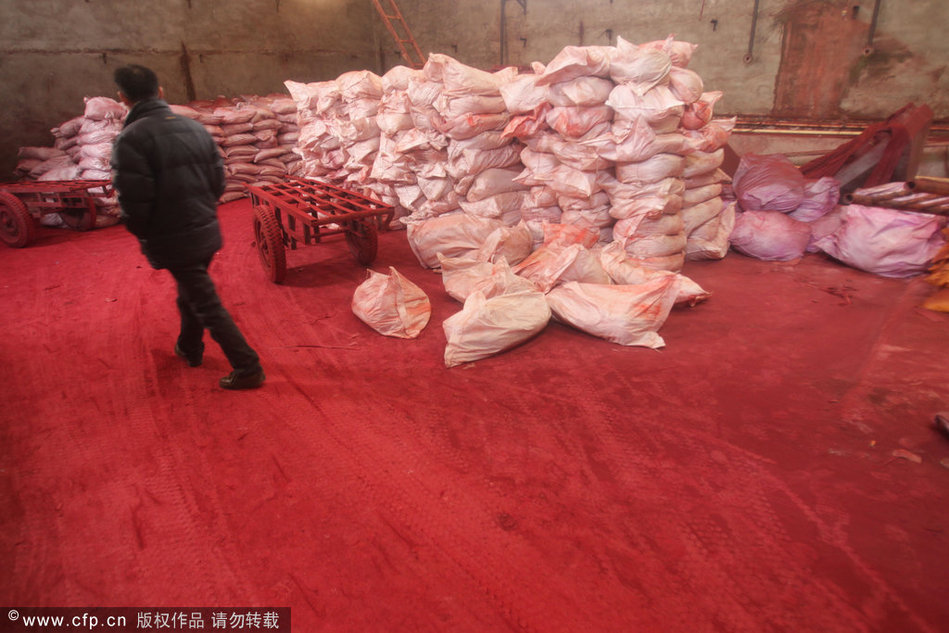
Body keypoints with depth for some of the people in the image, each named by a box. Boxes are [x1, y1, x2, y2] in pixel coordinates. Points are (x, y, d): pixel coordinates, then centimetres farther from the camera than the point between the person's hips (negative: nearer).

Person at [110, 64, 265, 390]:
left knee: (207, 305, 0)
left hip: (173, 240, -7)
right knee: (191, 292, 26)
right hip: (207, 231, 7)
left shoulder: (130, 138, -16)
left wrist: (143, 234, 0)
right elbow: (218, 180, 6)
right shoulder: (195, 127, 3)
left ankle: (247, 368, 2)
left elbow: (133, 200, -18)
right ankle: (189, 348, 46)